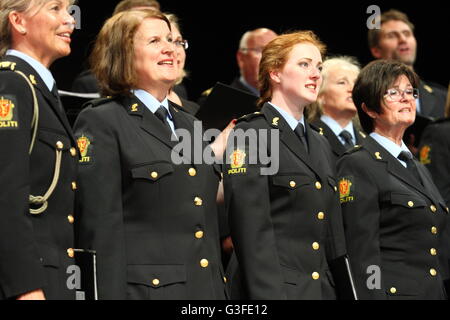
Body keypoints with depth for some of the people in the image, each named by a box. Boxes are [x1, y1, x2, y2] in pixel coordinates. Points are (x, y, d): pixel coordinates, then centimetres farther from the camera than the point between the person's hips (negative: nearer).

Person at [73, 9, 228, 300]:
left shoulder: (189, 125, 19)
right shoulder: (101, 122, -3)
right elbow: (100, 227, -11)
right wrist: (110, 295, -17)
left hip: (208, 287, 7)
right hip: (143, 290, -7)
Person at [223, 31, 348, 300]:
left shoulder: (320, 144, 18)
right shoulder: (249, 136, -6)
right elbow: (252, 231, -14)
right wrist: (268, 295, -20)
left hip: (322, 288, 7)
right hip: (272, 289, -7)